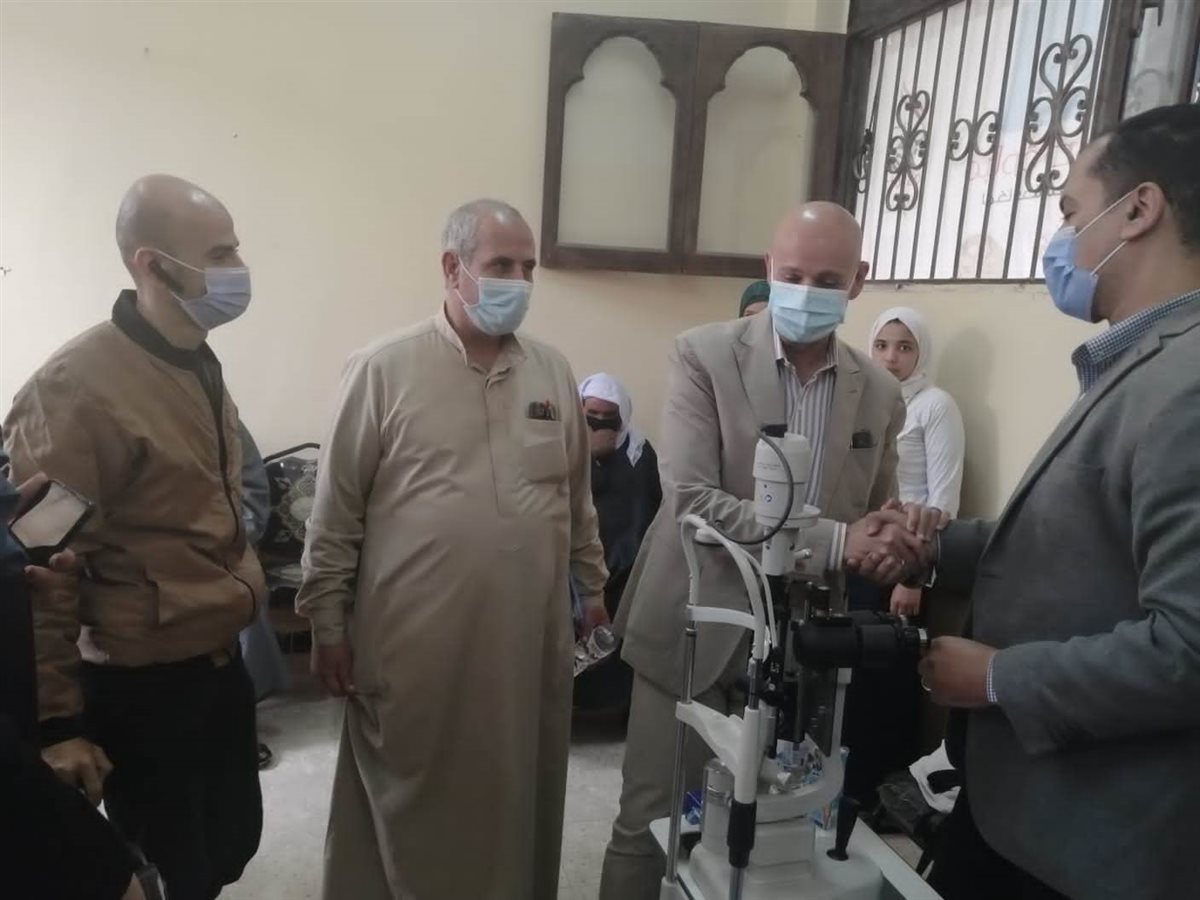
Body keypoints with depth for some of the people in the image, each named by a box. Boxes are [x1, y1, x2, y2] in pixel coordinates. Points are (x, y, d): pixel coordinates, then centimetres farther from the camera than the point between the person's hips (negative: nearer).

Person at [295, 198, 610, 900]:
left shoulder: (554, 373, 5)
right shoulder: (383, 371, -7)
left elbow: (577, 497, 13)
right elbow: (337, 512, -4)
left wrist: (593, 585, 16)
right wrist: (329, 623, -2)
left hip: (527, 642, 4)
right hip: (411, 644, -3)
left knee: (515, 803, 19)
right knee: (406, 811, 14)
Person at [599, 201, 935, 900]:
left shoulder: (881, 393, 4)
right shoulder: (705, 355, -9)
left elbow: (873, 520, 12)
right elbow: (689, 499, -19)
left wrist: (899, 541, -12)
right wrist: (831, 542, -27)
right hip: (695, 634, -3)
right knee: (650, 825, 8)